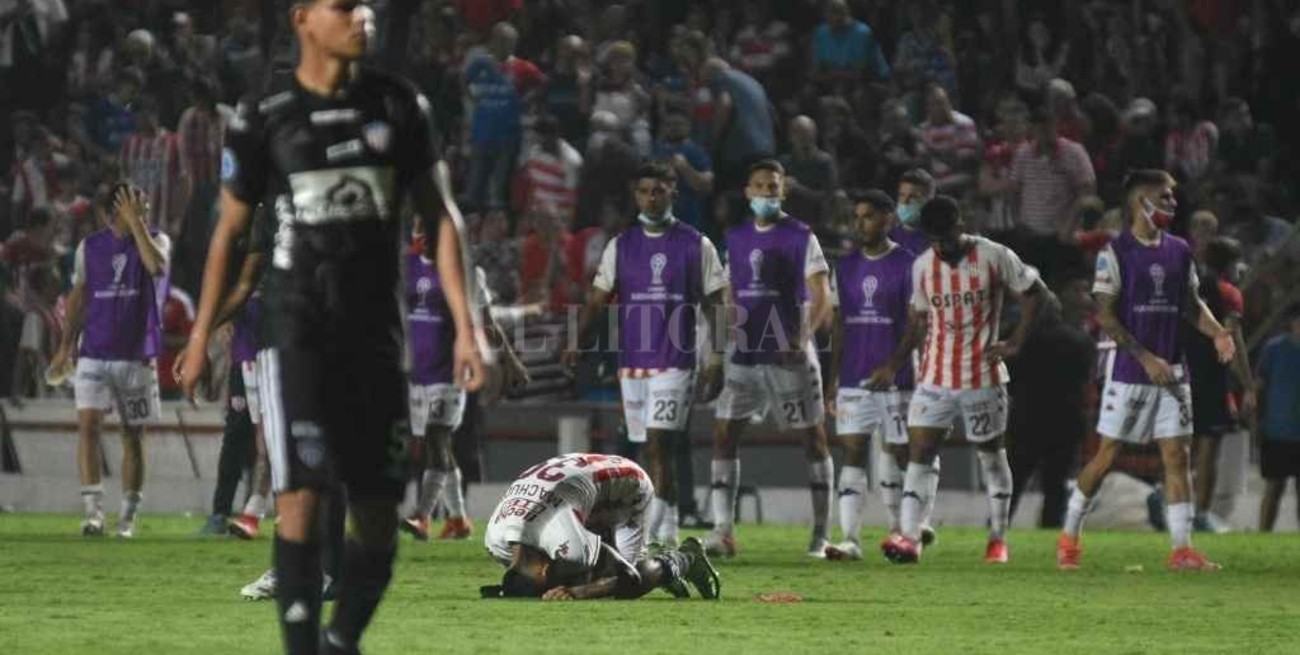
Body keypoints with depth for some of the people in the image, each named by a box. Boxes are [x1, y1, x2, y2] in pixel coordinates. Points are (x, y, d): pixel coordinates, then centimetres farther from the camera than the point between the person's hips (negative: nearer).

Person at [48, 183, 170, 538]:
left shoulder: (155, 240, 0)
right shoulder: (89, 247, 7)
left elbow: (156, 265, -24)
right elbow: (78, 297, 15)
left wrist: (136, 223, -22)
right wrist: (66, 346, 13)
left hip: (136, 356, -1)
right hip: (94, 355, 1)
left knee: (133, 434, 4)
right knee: (89, 423, -13)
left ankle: (128, 516, 12)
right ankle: (93, 510, -13)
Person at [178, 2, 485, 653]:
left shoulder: (399, 105, 5)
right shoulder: (264, 117, -2)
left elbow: (440, 217, 9)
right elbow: (229, 229, 8)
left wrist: (464, 327, 2)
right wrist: (200, 336, 9)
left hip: (376, 326, 3)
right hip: (298, 324, -3)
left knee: (378, 517, 2)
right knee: (301, 494, -14)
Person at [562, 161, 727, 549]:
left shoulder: (696, 245, 2)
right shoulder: (620, 247, 10)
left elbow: (715, 306, 3)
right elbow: (598, 300, 7)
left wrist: (718, 358, -4)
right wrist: (576, 342, -7)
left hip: (676, 362, -4)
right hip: (632, 361, 4)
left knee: (659, 442, -15)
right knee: (651, 448, 7)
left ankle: (651, 528, -18)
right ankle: (668, 531, 15)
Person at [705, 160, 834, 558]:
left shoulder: (800, 238, -4)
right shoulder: (736, 239, 12)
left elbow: (821, 296, -9)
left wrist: (805, 334, -24)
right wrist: (726, 338, 11)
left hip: (788, 355, -5)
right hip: (745, 355, 5)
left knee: (812, 438, 2)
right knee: (724, 432, -5)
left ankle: (821, 535, 8)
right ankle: (722, 530, -5)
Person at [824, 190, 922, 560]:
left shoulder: (907, 266, -4)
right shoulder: (845, 267, 11)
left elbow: (917, 325, -7)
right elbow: (839, 326, 15)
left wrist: (892, 365, -18)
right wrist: (832, 379, 11)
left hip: (894, 378, -4)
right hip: (853, 380, 4)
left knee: (895, 455, 3)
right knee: (853, 455, -4)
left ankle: (899, 532, 17)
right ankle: (850, 540, -9)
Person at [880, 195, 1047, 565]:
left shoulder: (994, 257, -8)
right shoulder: (922, 266, 3)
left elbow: (1034, 293, 0)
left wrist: (1015, 343, -6)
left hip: (983, 378, -3)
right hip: (935, 378, 3)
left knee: (991, 455, 9)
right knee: (919, 453, -9)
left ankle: (998, 539, 20)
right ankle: (909, 538, -15)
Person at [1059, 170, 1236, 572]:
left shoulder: (1179, 251, 9)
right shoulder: (1116, 252, -7)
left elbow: (1192, 304, 18)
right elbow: (1105, 315, -11)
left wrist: (1217, 333, -2)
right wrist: (1147, 358, -16)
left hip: (1171, 372, 5)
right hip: (1129, 371, -5)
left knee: (1177, 455, -1)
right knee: (1106, 456, 0)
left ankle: (1182, 549, 0)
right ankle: (1069, 536, 14)